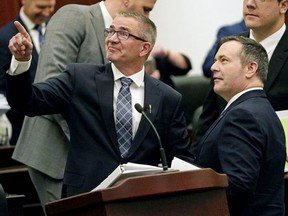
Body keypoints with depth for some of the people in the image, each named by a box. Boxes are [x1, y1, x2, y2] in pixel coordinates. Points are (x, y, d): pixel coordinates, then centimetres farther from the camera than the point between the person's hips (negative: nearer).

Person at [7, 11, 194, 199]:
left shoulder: (169, 99, 9)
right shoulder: (80, 78, 8)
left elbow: (182, 159, 12)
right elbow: (28, 102, 1)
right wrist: (22, 61, -15)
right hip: (85, 196, -1)